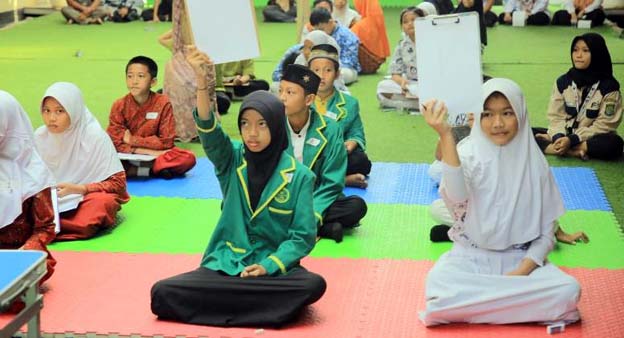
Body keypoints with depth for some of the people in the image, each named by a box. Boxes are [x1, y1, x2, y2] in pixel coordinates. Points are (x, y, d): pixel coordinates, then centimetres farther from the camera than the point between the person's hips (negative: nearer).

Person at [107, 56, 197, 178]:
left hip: (156, 155, 0)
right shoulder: (119, 106, -5)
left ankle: (131, 170, -23)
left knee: (188, 158, -28)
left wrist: (132, 140, -12)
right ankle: (155, 171, -23)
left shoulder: (163, 103, -8)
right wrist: (147, 150, -20)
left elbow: (166, 142, -10)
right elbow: (114, 142, -11)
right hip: (128, 158, 0)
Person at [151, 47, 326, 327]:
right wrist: (203, 81, -36)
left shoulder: (299, 175, -4)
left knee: (313, 285, -33)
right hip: (225, 265, 1)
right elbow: (209, 129, -20)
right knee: (162, 293, -22)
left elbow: (303, 236, -3)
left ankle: (229, 305, -16)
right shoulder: (231, 160, 0)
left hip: (274, 268, -1)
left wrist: (269, 266, -18)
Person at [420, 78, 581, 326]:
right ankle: (516, 301, -14)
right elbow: (457, 196, -31)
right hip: (471, 255, -2)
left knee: (569, 291, -25)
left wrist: (523, 270, -13)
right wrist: (445, 135, -40)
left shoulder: (534, 162, -1)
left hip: (521, 257, 2)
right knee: (438, 284, -34)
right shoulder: (470, 152, -8)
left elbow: (547, 228, 3)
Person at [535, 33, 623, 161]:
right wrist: (558, 136, -23)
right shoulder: (563, 82, 1)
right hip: (565, 136, 3)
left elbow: (604, 125, -13)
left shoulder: (609, 86, -10)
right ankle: (574, 152, -30)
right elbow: (556, 116, -1)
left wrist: (572, 140, -23)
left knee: (615, 144, -36)